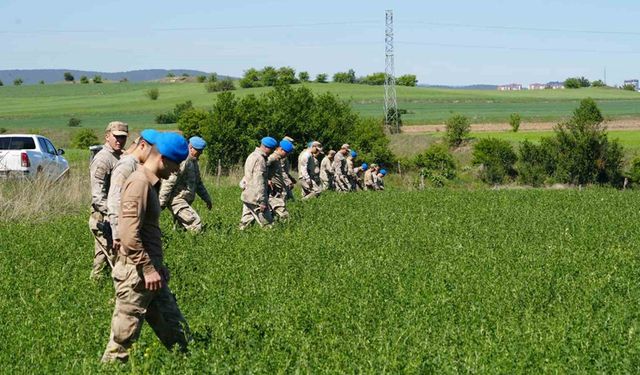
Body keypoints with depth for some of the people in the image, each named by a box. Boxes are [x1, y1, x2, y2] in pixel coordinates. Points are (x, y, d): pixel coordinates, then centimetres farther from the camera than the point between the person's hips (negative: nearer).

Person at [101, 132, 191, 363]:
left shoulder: (150, 183, 16)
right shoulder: (139, 183, -16)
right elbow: (129, 235, -23)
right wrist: (148, 269, -20)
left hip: (150, 272, 10)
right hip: (136, 275, -10)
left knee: (177, 333, 12)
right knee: (122, 341, -3)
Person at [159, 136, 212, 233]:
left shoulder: (194, 162, 18)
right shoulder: (182, 161, -15)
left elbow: (198, 183, 30)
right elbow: (169, 182, -19)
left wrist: (207, 198, 27)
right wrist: (162, 203, -20)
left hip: (186, 201, 10)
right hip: (177, 200, -10)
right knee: (196, 225, -19)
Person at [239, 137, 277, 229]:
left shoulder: (252, 156, 16)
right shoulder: (260, 160, -17)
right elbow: (259, 183, -21)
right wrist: (262, 202, -21)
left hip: (247, 196, 10)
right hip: (255, 198, -10)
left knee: (246, 222, 10)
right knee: (267, 223, -7)